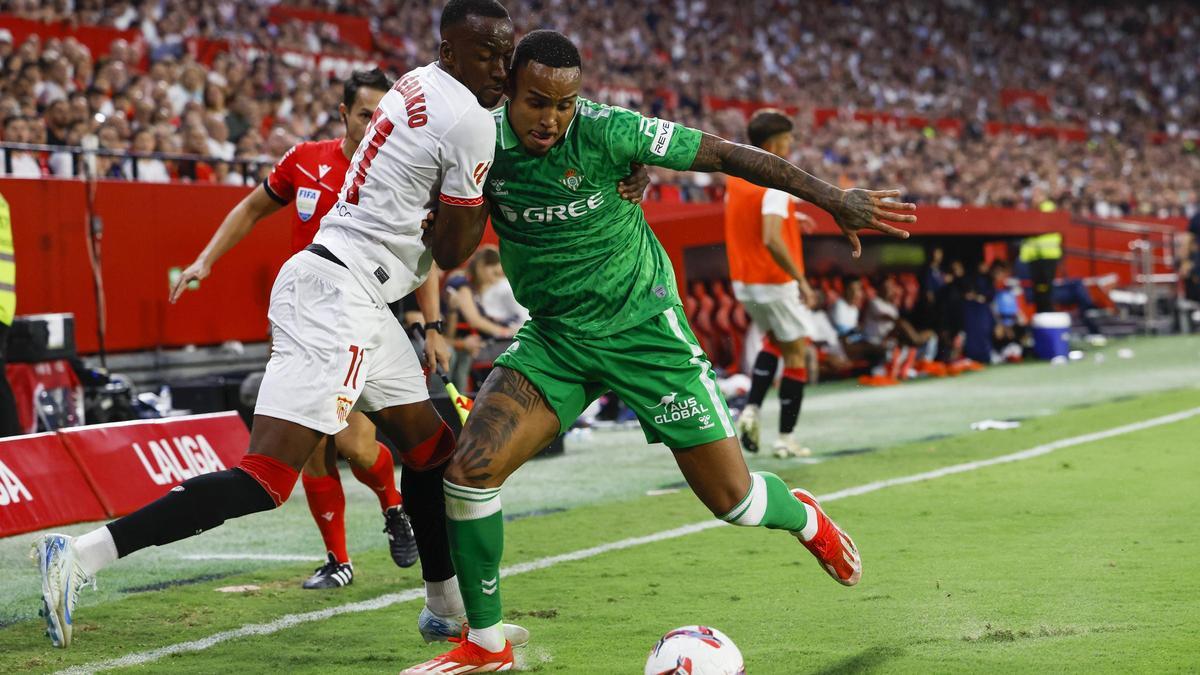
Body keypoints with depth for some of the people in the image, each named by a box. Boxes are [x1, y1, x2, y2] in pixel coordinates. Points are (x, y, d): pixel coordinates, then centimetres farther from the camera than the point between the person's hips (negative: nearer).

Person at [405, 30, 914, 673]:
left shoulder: (605, 131, -20)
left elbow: (725, 154, -14)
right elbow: (444, 239, 7)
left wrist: (831, 196, -14)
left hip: (642, 327, -3)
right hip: (553, 337, 3)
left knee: (730, 497, 0)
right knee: (470, 468, -18)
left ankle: (803, 518, 39)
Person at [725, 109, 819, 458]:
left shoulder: (735, 178, 4)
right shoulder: (775, 186, -20)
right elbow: (772, 241, -31)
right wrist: (801, 280, -27)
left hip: (744, 282, 8)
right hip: (776, 284, -8)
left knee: (774, 342, 26)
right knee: (797, 353, 6)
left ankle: (751, 409, 8)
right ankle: (786, 439, 6)